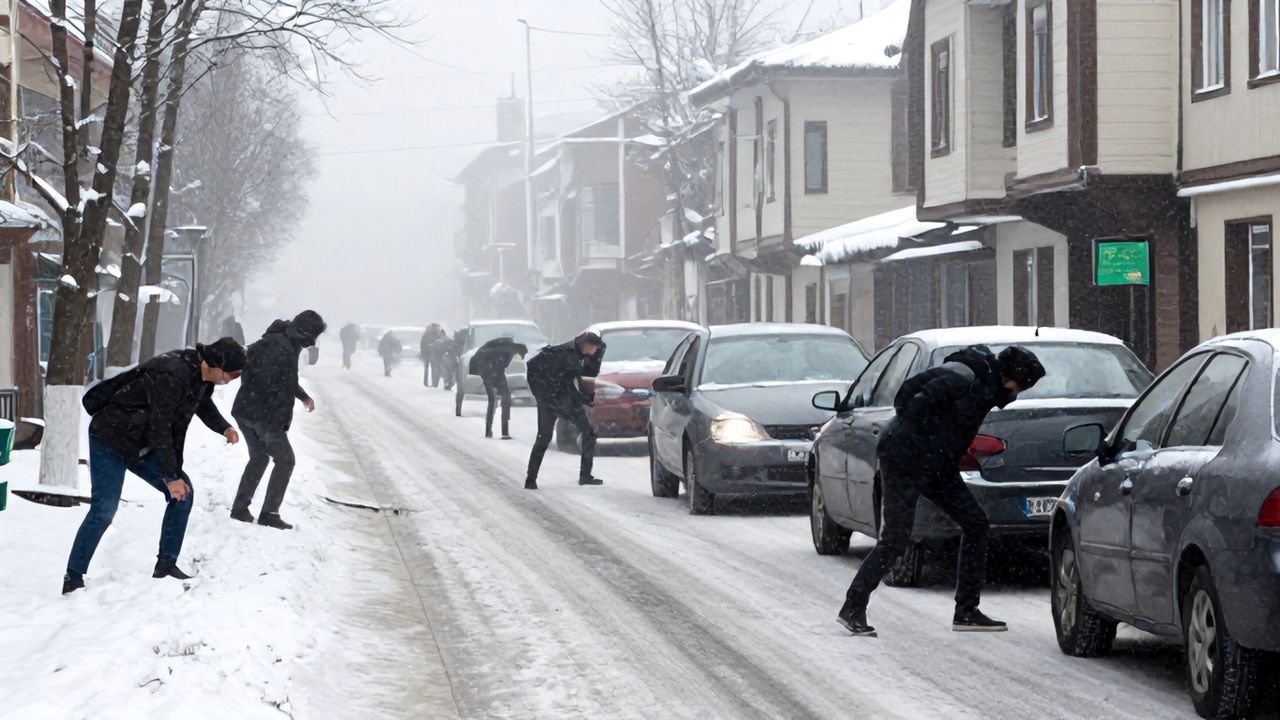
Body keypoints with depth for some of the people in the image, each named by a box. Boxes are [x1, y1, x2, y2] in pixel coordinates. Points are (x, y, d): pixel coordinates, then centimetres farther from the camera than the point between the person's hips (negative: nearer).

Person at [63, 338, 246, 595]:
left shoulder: (201, 374, -2)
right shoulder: (170, 375, -31)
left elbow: (203, 404, 22)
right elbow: (160, 429, -30)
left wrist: (224, 427, 3)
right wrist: (171, 477, -26)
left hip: (143, 445, 9)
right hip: (111, 440, -9)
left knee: (183, 492, 1)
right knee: (104, 511, -15)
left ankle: (166, 565, 9)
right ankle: (73, 579, -7)